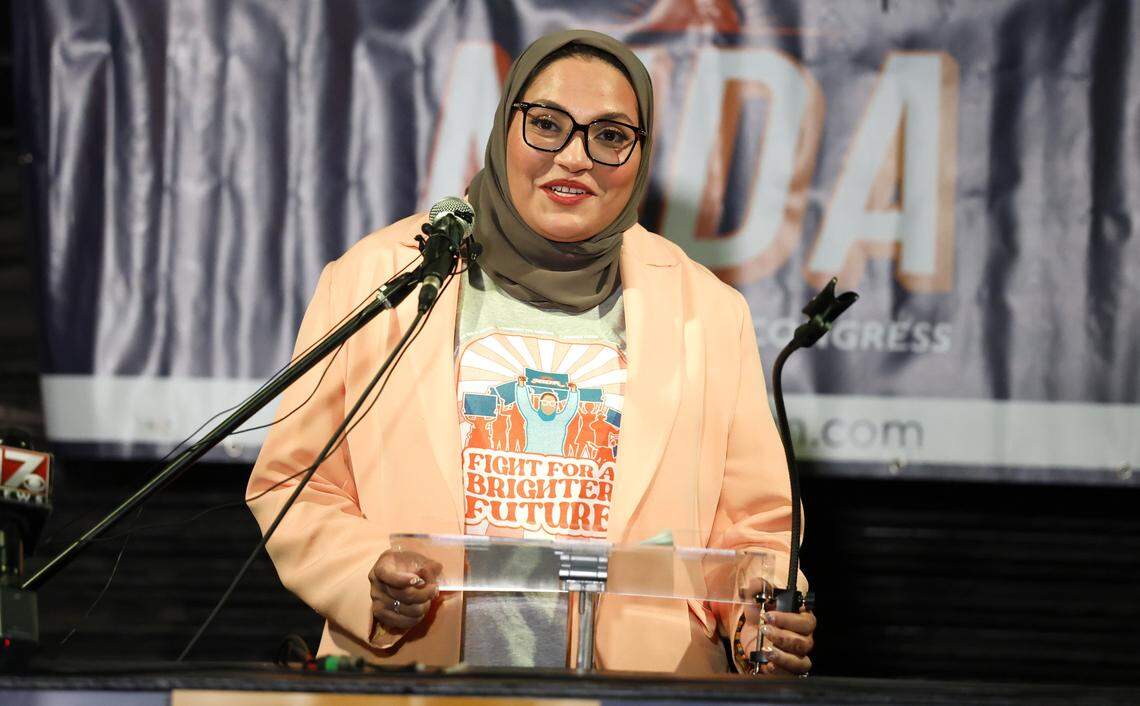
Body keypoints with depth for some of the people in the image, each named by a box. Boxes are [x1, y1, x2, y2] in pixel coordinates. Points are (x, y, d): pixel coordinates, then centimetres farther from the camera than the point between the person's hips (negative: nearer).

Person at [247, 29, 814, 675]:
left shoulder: (709, 312, 10)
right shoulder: (377, 279, 6)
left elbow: (752, 531, 12)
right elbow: (295, 490, 8)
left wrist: (771, 615, -9)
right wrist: (366, 577, -11)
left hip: (634, 695, -1)